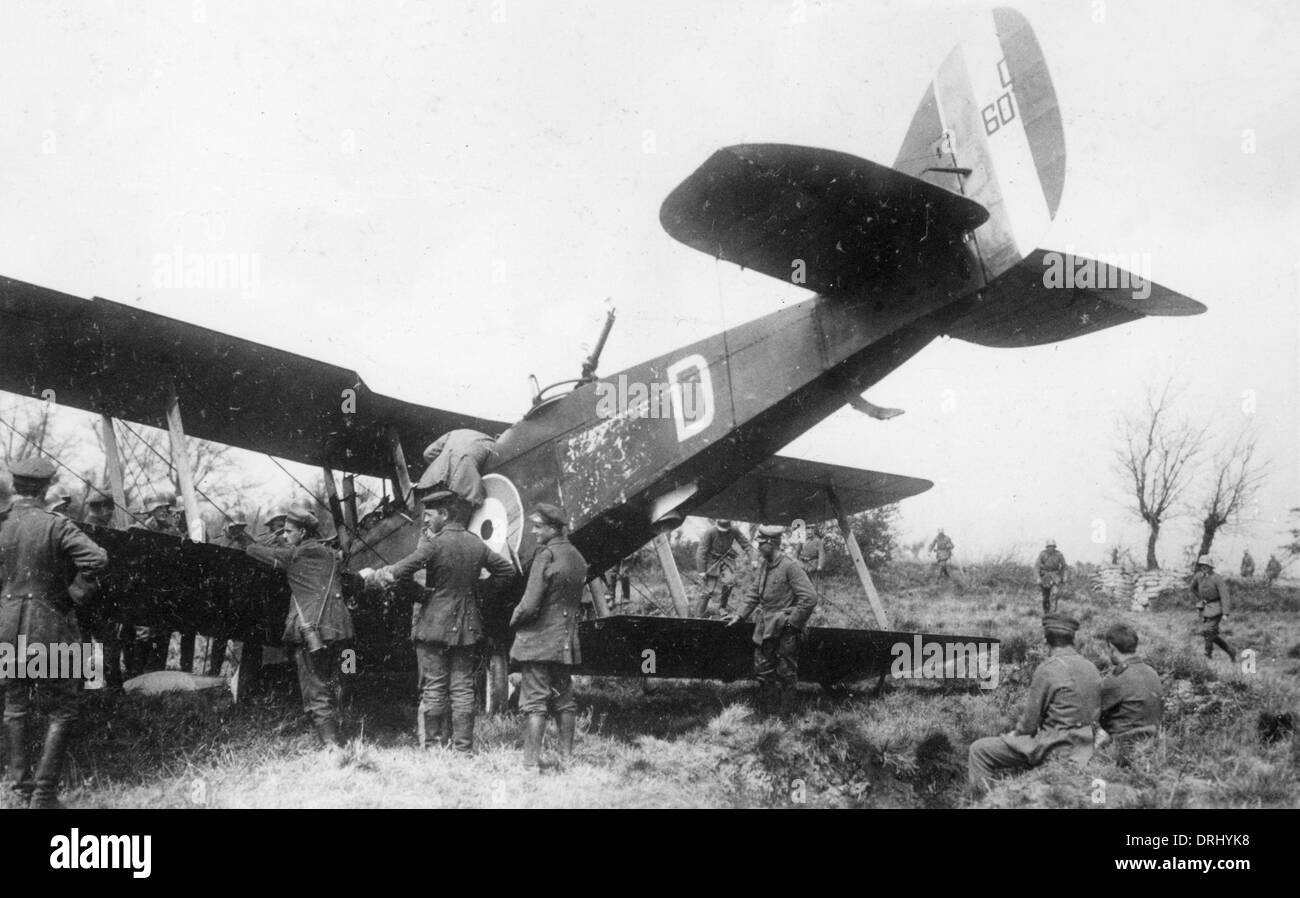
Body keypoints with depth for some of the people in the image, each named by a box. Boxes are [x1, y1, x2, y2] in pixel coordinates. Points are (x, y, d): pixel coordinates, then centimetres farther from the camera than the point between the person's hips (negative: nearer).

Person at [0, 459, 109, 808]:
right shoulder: (56, 526, -13)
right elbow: (96, 558, -25)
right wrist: (76, 592, -11)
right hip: (50, 626, -4)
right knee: (63, 710, 8)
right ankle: (43, 793, 4)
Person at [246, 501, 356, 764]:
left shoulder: (295, 554, 2)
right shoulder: (331, 555, 18)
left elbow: (252, 550, 9)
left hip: (310, 633, -5)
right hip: (340, 631, 5)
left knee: (316, 696, -4)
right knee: (335, 692, 14)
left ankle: (334, 749, -17)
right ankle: (337, 743, 14)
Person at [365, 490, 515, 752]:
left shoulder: (435, 544, -13)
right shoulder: (477, 544, 6)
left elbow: (401, 571, -15)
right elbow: (507, 570, 15)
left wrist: (372, 576, 0)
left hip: (435, 626, -5)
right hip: (468, 627, 5)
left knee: (434, 688, 1)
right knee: (463, 688, 7)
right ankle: (463, 747, 6)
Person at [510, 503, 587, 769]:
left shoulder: (547, 556, -16)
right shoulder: (577, 557, 9)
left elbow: (530, 604, -19)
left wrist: (514, 620, -1)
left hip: (539, 640, -7)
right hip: (566, 641, 7)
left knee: (535, 702, -4)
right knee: (564, 700, 14)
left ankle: (531, 762, -4)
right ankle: (567, 757, 19)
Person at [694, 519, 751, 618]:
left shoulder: (734, 530, -15)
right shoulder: (710, 532, -24)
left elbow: (745, 544, 0)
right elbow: (701, 552, -19)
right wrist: (702, 571, -20)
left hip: (726, 559, 3)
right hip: (711, 561, -3)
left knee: (729, 582, -19)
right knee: (706, 590, -6)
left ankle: (722, 607, 4)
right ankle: (699, 616, 6)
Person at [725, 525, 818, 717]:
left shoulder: (790, 566, -17)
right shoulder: (764, 565, 8)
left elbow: (809, 597, -20)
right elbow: (754, 593, 19)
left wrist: (793, 622, -15)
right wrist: (740, 615, 10)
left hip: (785, 632, -8)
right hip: (765, 630, 8)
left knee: (786, 675, 3)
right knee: (763, 672, 12)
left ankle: (785, 717, 12)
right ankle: (765, 714, 22)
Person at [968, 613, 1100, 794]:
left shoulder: (1047, 669, -16)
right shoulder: (1092, 668, 5)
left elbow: (1030, 721, -12)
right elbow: (1095, 714, 13)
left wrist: (1015, 733, 9)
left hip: (1054, 749, -8)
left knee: (979, 750, -2)